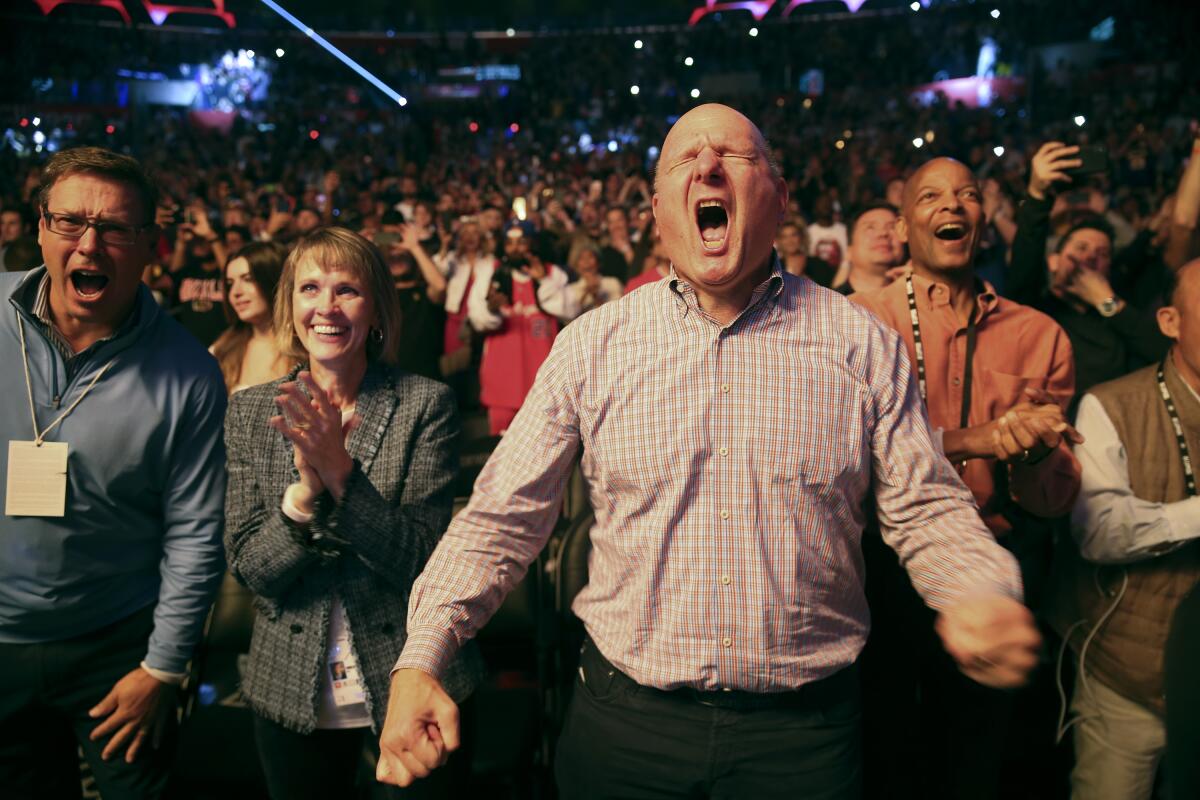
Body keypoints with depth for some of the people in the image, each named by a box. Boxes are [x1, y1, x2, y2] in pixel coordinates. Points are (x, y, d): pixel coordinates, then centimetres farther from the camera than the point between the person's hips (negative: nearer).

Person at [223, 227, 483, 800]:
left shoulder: (426, 404, -11)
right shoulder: (250, 412, -3)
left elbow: (422, 558, -16)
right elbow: (250, 570, -8)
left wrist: (340, 471, -29)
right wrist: (306, 488, -26)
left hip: (410, 680, -2)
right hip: (291, 688, 2)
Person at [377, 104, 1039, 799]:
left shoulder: (865, 344, -3)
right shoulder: (591, 344, -4)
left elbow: (927, 510, 0)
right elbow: (505, 517, -3)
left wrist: (983, 597, -21)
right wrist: (420, 659, -12)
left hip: (807, 730, 0)